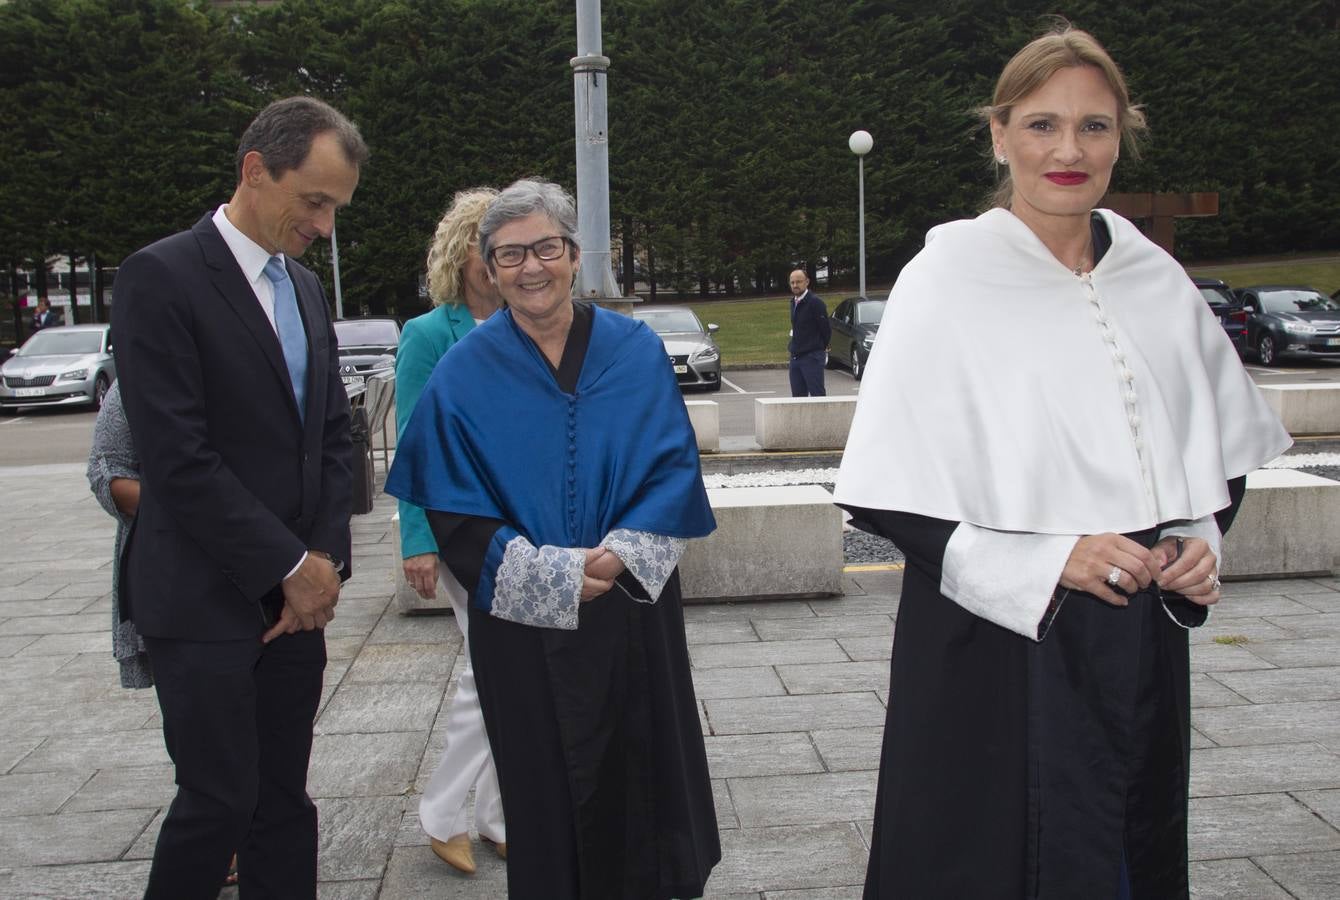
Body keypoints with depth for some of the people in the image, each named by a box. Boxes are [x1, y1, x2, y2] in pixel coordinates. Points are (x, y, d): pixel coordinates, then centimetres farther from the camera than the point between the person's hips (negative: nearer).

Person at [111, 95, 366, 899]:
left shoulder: (305, 288, 12)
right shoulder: (161, 277, -11)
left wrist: (325, 558, 1)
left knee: (285, 800, 12)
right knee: (220, 799, 0)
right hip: (206, 598, -6)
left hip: (295, 592, 6)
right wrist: (291, 567, -12)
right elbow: (178, 458, -17)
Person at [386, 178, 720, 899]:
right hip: (522, 625, -1)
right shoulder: (465, 374, -3)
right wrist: (553, 574, -16)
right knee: (546, 784, 10)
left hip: (633, 611, 1)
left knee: (639, 777, 11)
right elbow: (454, 515, -5)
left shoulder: (637, 352, 1)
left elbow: (675, 467, -1)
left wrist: (621, 553, -17)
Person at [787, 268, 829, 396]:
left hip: (812, 357, -8)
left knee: (817, 394, -7)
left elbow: (826, 329, -9)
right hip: (795, 357, 8)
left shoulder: (815, 302, -12)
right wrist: (792, 346, 13)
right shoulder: (793, 302, 13)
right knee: (797, 396, 10)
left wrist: (822, 347, 4)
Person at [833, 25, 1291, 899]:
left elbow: (1229, 446, 15)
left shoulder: (1156, 281, 4)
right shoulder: (948, 280, -9)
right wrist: (1044, 562, -19)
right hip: (998, 650, -4)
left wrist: (1199, 539, -3)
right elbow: (886, 495, -12)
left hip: (1144, 643, 5)